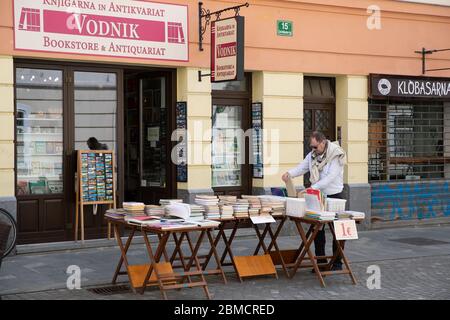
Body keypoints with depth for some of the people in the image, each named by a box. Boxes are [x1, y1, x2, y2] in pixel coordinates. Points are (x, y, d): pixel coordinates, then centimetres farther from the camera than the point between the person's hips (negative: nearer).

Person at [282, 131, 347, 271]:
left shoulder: (336, 155, -16)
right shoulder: (312, 155, 5)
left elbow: (331, 177, -25)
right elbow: (301, 167, 3)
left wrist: (313, 187, -32)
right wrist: (289, 173, -19)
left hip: (334, 196, -6)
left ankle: (337, 262, 12)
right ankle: (320, 261, 20)